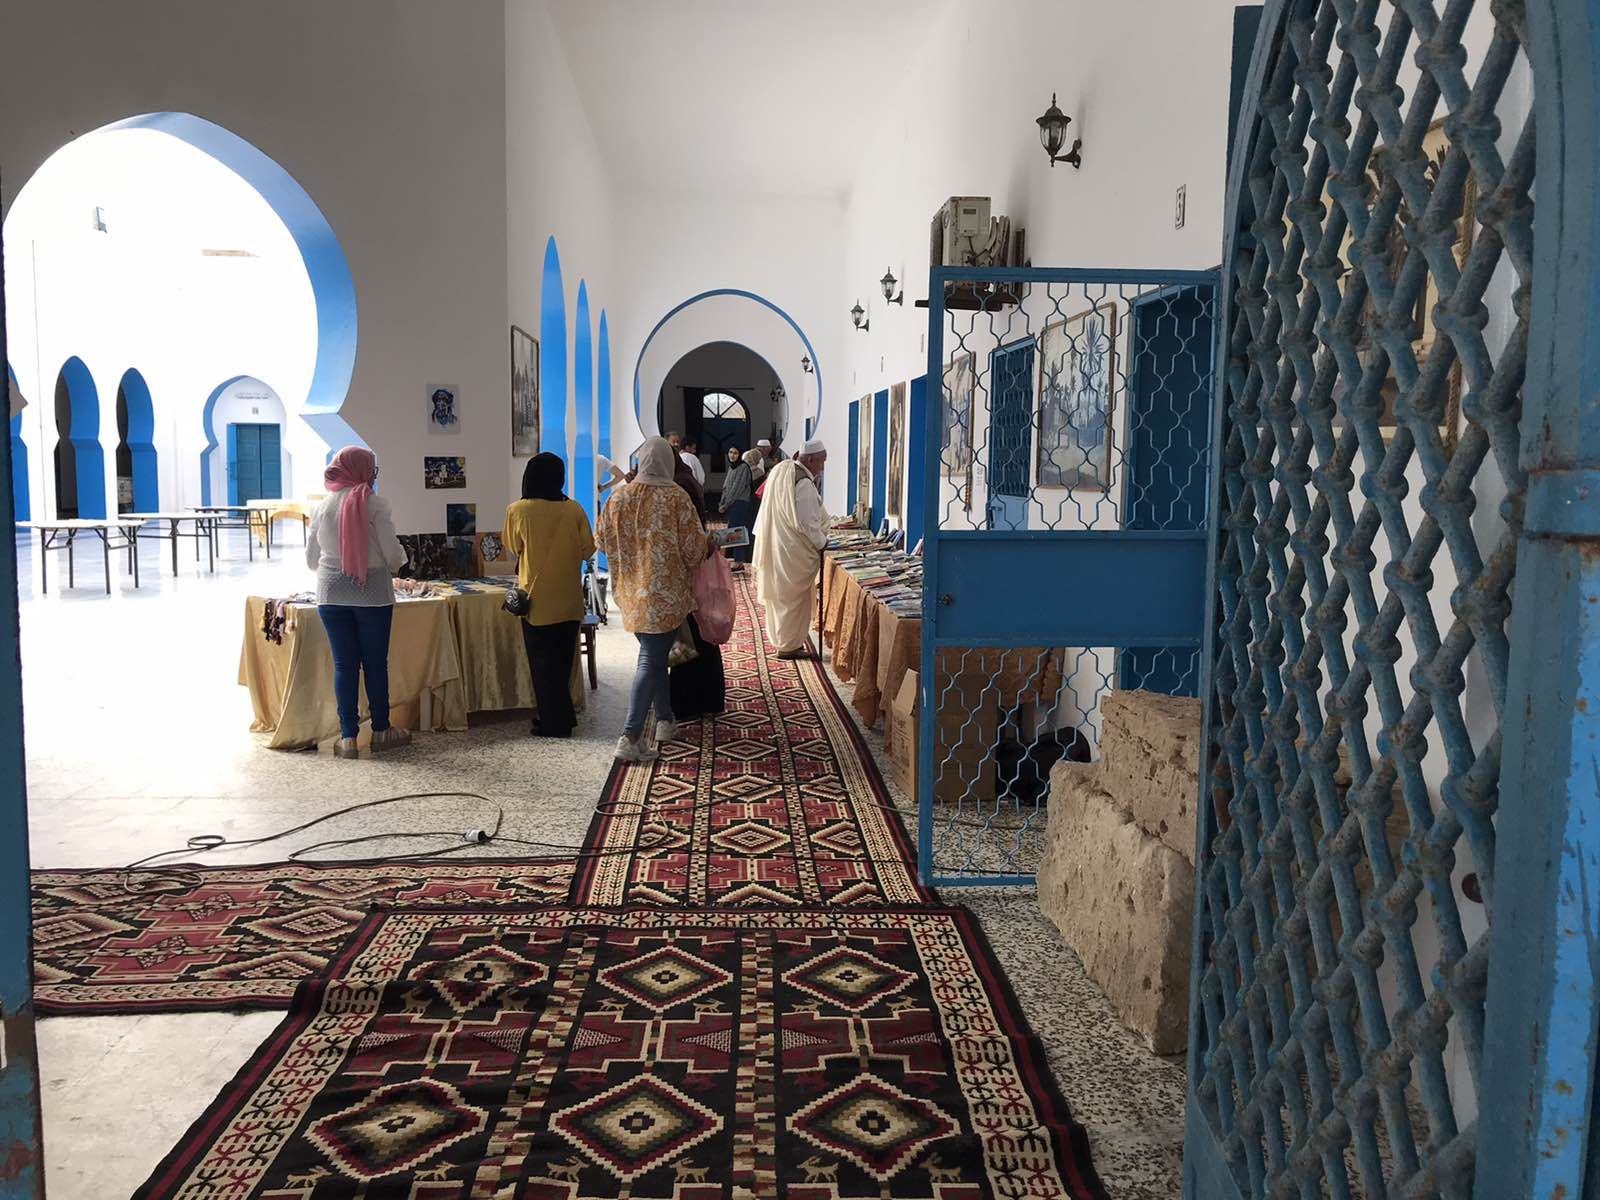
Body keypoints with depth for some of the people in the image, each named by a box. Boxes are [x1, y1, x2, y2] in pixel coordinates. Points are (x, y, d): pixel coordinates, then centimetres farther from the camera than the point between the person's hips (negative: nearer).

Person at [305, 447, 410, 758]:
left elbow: (311, 560, 10)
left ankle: (348, 737, 7)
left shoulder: (322, 507, 5)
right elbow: (392, 552, -9)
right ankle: (380, 732, 15)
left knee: (344, 665, 6)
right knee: (376, 663, 7)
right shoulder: (374, 504, -8)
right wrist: (394, 566, 13)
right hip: (372, 592, -3)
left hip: (331, 594, 3)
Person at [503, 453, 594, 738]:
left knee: (542, 661, 6)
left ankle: (554, 722, 7)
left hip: (536, 599, -2)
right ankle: (561, 717, 22)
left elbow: (513, 547, 5)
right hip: (568, 599, 3)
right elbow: (588, 549, 0)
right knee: (561, 660, 15)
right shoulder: (574, 509, -7)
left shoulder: (517, 510, -10)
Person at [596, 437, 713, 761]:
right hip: (665, 592, -5)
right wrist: (707, 546, 12)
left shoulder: (619, 497, -1)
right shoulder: (676, 497, -12)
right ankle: (630, 737, -10)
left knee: (653, 654, 21)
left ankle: (665, 719, 31)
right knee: (651, 661, -4)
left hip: (632, 591, 5)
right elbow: (694, 547, -10)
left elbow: (603, 541, 8)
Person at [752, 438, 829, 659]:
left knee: (779, 594, 19)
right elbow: (808, 523, -22)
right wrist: (822, 543, -7)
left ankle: (782, 639, 31)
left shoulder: (780, 470, 5)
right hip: (794, 551, -9)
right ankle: (788, 645, 12)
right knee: (794, 598, 4)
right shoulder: (804, 484, -23)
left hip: (773, 546, 9)